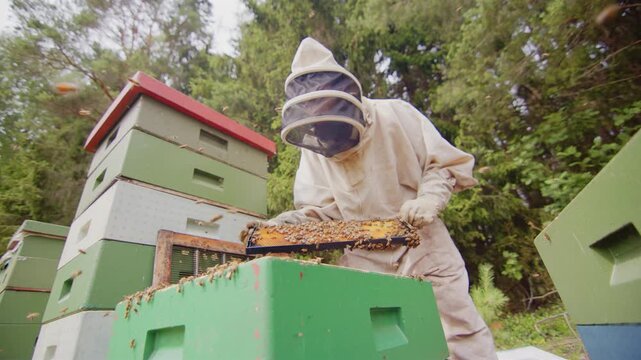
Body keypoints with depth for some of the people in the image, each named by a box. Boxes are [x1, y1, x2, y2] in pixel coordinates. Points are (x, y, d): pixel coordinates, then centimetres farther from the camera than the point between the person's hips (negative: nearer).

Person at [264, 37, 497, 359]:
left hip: (421, 246, -1)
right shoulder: (311, 149, -1)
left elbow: (447, 164, -5)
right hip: (363, 258, 3)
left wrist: (428, 200, -23)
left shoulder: (394, 115, -11)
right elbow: (318, 210, -2)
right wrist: (280, 224, -19)